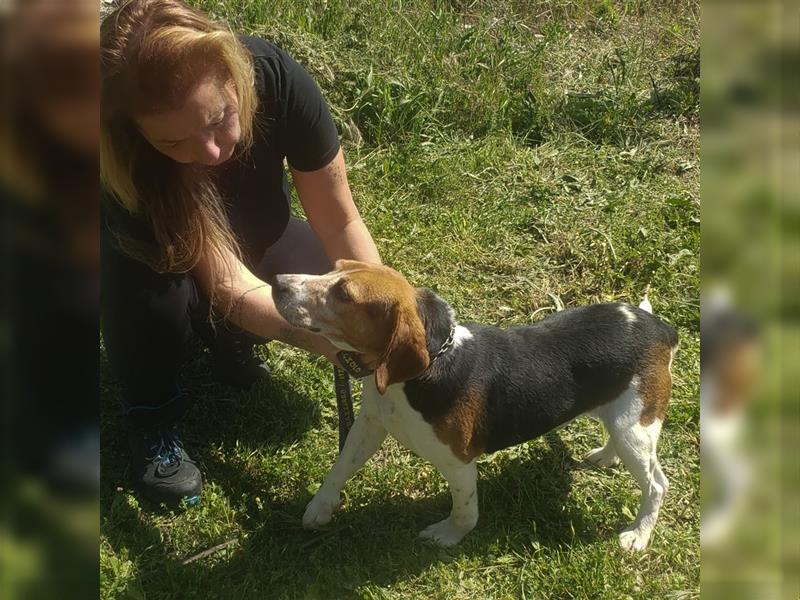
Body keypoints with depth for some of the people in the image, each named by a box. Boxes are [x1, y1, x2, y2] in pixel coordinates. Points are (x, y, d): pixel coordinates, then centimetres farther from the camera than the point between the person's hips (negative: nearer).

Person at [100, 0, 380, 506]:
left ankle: (229, 338, 8)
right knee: (155, 295, -35)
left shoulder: (276, 78, -34)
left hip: (252, 233, 3)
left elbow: (341, 223, -25)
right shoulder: (125, 159, -38)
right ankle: (151, 414, -4)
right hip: (156, 252, -2)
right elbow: (229, 286, -40)